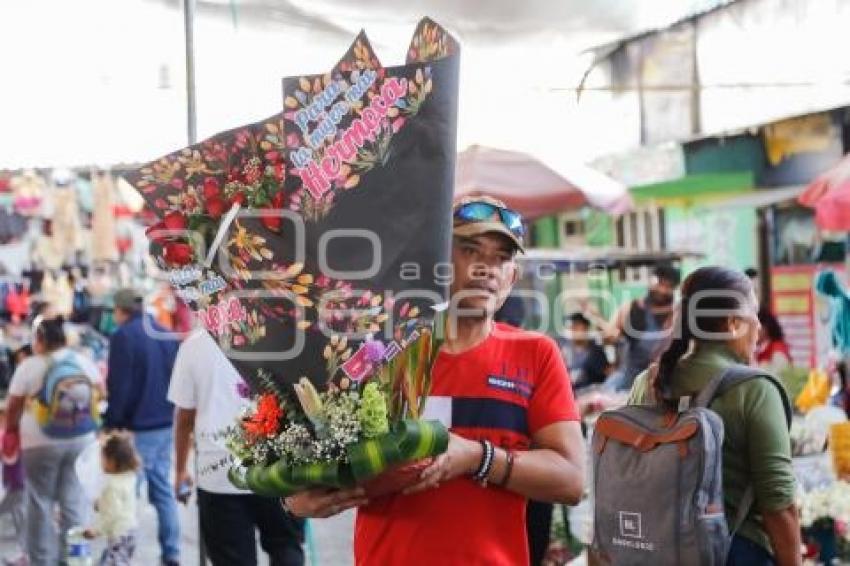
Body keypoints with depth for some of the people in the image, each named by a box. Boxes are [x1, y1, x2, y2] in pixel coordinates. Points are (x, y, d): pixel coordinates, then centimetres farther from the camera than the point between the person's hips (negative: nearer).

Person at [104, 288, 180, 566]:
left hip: (137, 427, -7)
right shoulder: (166, 334, 11)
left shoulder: (123, 336, -10)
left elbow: (119, 386, -14)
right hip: (166, 424, 7)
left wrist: (112, 424, -8)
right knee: (163, 489, 11)